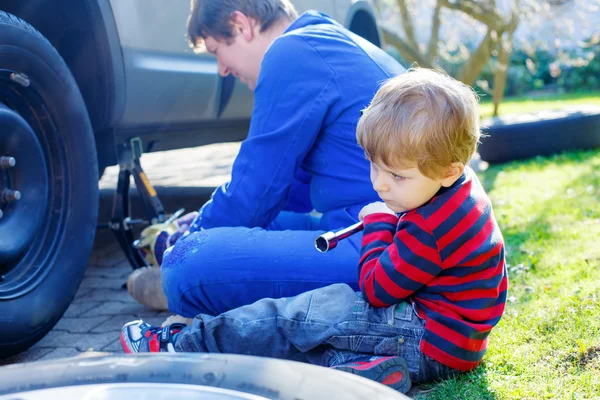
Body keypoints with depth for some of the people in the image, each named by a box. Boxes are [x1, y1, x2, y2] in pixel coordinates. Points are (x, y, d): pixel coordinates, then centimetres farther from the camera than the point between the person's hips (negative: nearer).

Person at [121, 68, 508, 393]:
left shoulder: (433, 226, -27)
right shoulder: (456, 194, 6)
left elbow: (377, 288, -20)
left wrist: (378, 223, -7)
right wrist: (387, 224, 2)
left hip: (430, 344, -11)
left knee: (295, 318, -11)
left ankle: (182, 346, -2)